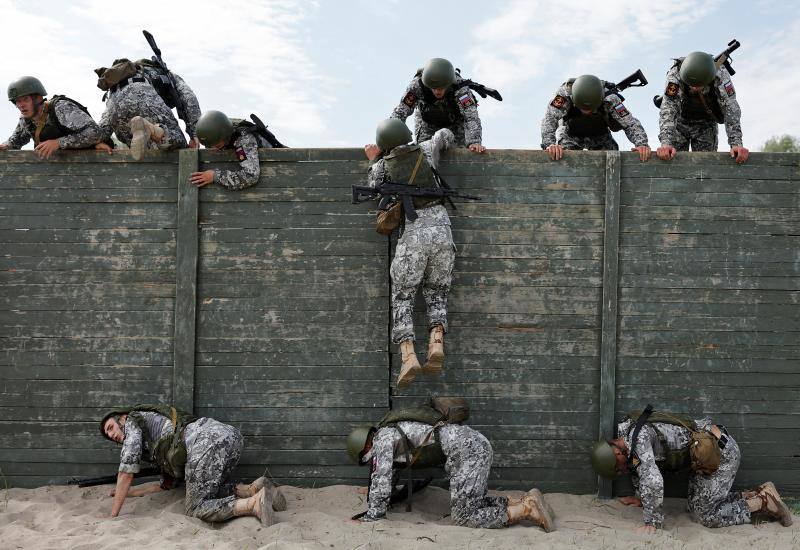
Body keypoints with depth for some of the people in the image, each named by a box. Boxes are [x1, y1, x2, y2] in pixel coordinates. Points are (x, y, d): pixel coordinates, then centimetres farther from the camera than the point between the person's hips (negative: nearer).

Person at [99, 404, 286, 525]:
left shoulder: (134, 420, 20)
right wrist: (128, 492, 52)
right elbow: (166, 485, 43)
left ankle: (255, 503, -15)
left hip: (207, 442, -9)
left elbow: (127, 473, 12)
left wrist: (113, 515, 17)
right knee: (210, 493, 29)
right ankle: (254, 489, 6)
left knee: (196, 510, 3)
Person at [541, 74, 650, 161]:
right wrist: (549, 144, -60)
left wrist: (642, 144, -47)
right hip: (571, 136, -1)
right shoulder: (566, 92, -36)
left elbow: (630, 123, -29)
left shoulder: (609, 99, -32)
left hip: (599, 136, 1)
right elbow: (550, 118, -43)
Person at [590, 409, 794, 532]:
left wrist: (652, 523, -24)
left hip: (721, 452, -10)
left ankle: (764, 501, 6)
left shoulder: (637, 436, -27)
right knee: (695, 506, 14)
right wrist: (642, 499, 23)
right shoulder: (624, 431, 3)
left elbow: (653, 481, -35)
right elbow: (638, 466, 21)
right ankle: (757, 494, 17)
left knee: (705, 516, -3)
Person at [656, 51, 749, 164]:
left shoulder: (721, 74, -27)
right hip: (680, 122, 0)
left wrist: (736, 144, -39)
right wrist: (666, 143, -51)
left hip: (706, 124, 1)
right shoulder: (675, 74, -30)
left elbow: (731, 110, -27)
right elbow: (668, 109, -38)